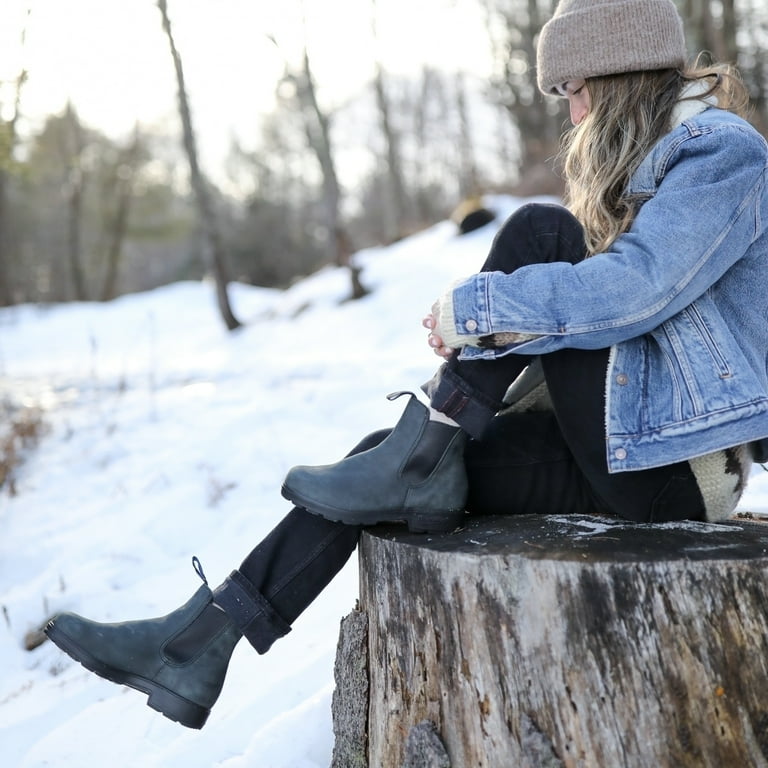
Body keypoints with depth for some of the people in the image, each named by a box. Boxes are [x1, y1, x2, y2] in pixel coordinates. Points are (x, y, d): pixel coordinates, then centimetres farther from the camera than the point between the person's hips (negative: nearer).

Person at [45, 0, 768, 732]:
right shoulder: (644, 161, 20)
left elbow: (632, 288, -25)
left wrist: (473, 307, -17)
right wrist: (482, 342, -3)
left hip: (671, 462, -8)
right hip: (618, 443, 9)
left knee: (540, 232, -18)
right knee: (390, 460, -4)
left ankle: (418, 464, -14)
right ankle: (199, 643, -2)